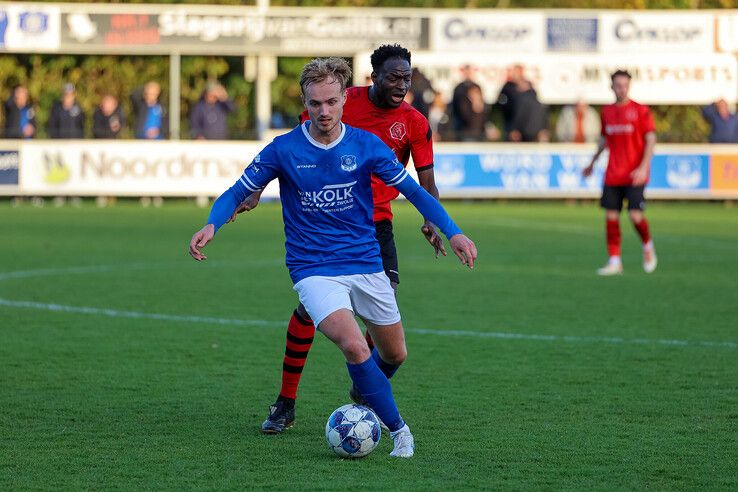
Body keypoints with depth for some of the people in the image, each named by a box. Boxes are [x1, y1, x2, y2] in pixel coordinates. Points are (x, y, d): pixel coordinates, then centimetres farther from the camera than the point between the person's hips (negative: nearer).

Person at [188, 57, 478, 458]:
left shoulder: (365, 145, -3)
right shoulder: (283, 150, -7)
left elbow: (413, 191, 3)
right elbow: (237, 194, 1)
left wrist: (452, 231, -8)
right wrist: (212, 225, -20)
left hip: (366, 264, 3)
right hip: (313, 270, -3)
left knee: (394, 353, 11)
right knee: (353, 345, -25)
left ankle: (365, 399, 46)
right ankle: (399, 430, -10)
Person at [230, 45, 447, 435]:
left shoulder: (414, 124, -4)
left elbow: (426, 183, -2)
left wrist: (431, 222, -21)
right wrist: (256, 192, -3)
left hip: (376, 223, 1)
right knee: (309, 308, -8)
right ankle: (285, 405, 5)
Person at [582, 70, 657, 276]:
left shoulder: (640, 110, -5)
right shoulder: (606, 112, 10)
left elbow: (651, 139, -7)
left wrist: (643, 167, -17)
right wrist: (592, 163, 24)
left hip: (634, 174, -4)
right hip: (612, 174, 4)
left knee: (635, 214, -12)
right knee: (611, 215, 0)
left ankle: (648, 246, 17)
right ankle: (614, 261, 6)